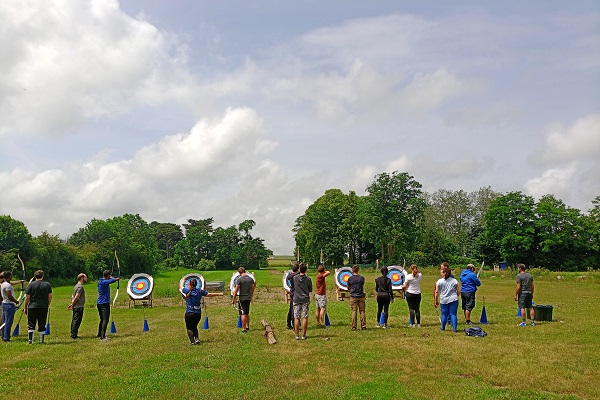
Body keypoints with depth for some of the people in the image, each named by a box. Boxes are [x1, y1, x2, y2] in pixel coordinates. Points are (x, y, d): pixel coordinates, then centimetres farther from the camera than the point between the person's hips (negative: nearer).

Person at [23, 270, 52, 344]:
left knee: (31, 325, 6)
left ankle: (30, 340, 2)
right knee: (42, 325, 8)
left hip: (32, 307, -2)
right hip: (44, 308, 2)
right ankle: (41, 340, 12)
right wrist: (47, 306, 17)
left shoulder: (31, 285, -3)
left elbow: (27, 298, -4)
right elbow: (50, 297, 5)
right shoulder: (47, 284, 4)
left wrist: (25, 308, 5)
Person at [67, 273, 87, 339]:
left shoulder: (76, 286, 16)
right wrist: (72, 305, -10)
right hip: (79, 307, -10)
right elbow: (76, 297, -19)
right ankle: (74, 335, -3)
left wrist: (72, 304, 14)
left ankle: (73, 334, 20)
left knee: (74, 320, 14)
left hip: (76, 307, 10)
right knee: (77, 321, -6)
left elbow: (73, 296, 18)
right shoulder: (80, 286, -15)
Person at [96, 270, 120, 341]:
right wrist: (117, 279, -2)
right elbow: (112, 280, -20)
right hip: (104, 304, -10)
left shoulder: (100, 281, 10)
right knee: (105, 320, -9)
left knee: (102, 320, 20)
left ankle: (99, 334, 29)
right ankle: (103, 336, -13)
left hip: (99, 303, 10)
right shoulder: (104, 282, -17)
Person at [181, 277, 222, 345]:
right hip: (198, 313, 3)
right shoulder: (200, 290, 1)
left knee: (189, 328, 12)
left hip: (189, 313, -3)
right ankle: (197, 339, 6)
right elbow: (209, 294, 7)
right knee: (194, 327, 24)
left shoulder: (186, 290, -8)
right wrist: (219, 294, 20)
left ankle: (192, 341, -6)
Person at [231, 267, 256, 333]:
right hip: (248, 298, 6)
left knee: (243, 314, -2)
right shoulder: (251, 279, 4)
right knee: (247, 313, 19)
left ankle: (244, 328, -2)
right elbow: (252, 289, 12)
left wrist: (234, 299, -4)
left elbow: (236, 290, -11)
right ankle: (247, 327, 28)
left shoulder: (240, 279, -12)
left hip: (242, 298, -5)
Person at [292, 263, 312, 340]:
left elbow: (293, 287, 9)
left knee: (296, 318, 5)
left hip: (296, 299, 2)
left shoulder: (295, 278, -3)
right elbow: (311, 290, 2)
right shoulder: (308, 279, -8)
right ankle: (303, 335, 4)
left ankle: (297, 335, 7)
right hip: (305, 300, -1)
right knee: (305, 317, 3)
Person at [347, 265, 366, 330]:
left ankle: (354, 326, -1)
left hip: (353, 297, -1)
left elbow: (348, 288, 7)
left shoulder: (350, 278, -4)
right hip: (361, 296, 1)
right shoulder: (362, 278, 0)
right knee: (362, 311, 6)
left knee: (354, 311, 1)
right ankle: (363, 326, 6)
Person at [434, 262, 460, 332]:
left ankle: (443, 328, 22)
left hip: (443, 300, 0)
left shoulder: (439, 281, -3)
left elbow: (436, 292, -1)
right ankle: (455, 328, -1)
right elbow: (458, 292, 4)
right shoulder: (454, 281, 2)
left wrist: (436, 300, 9)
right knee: (453, 314, 2)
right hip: (453, 300, 0)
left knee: (444, 314, 10)